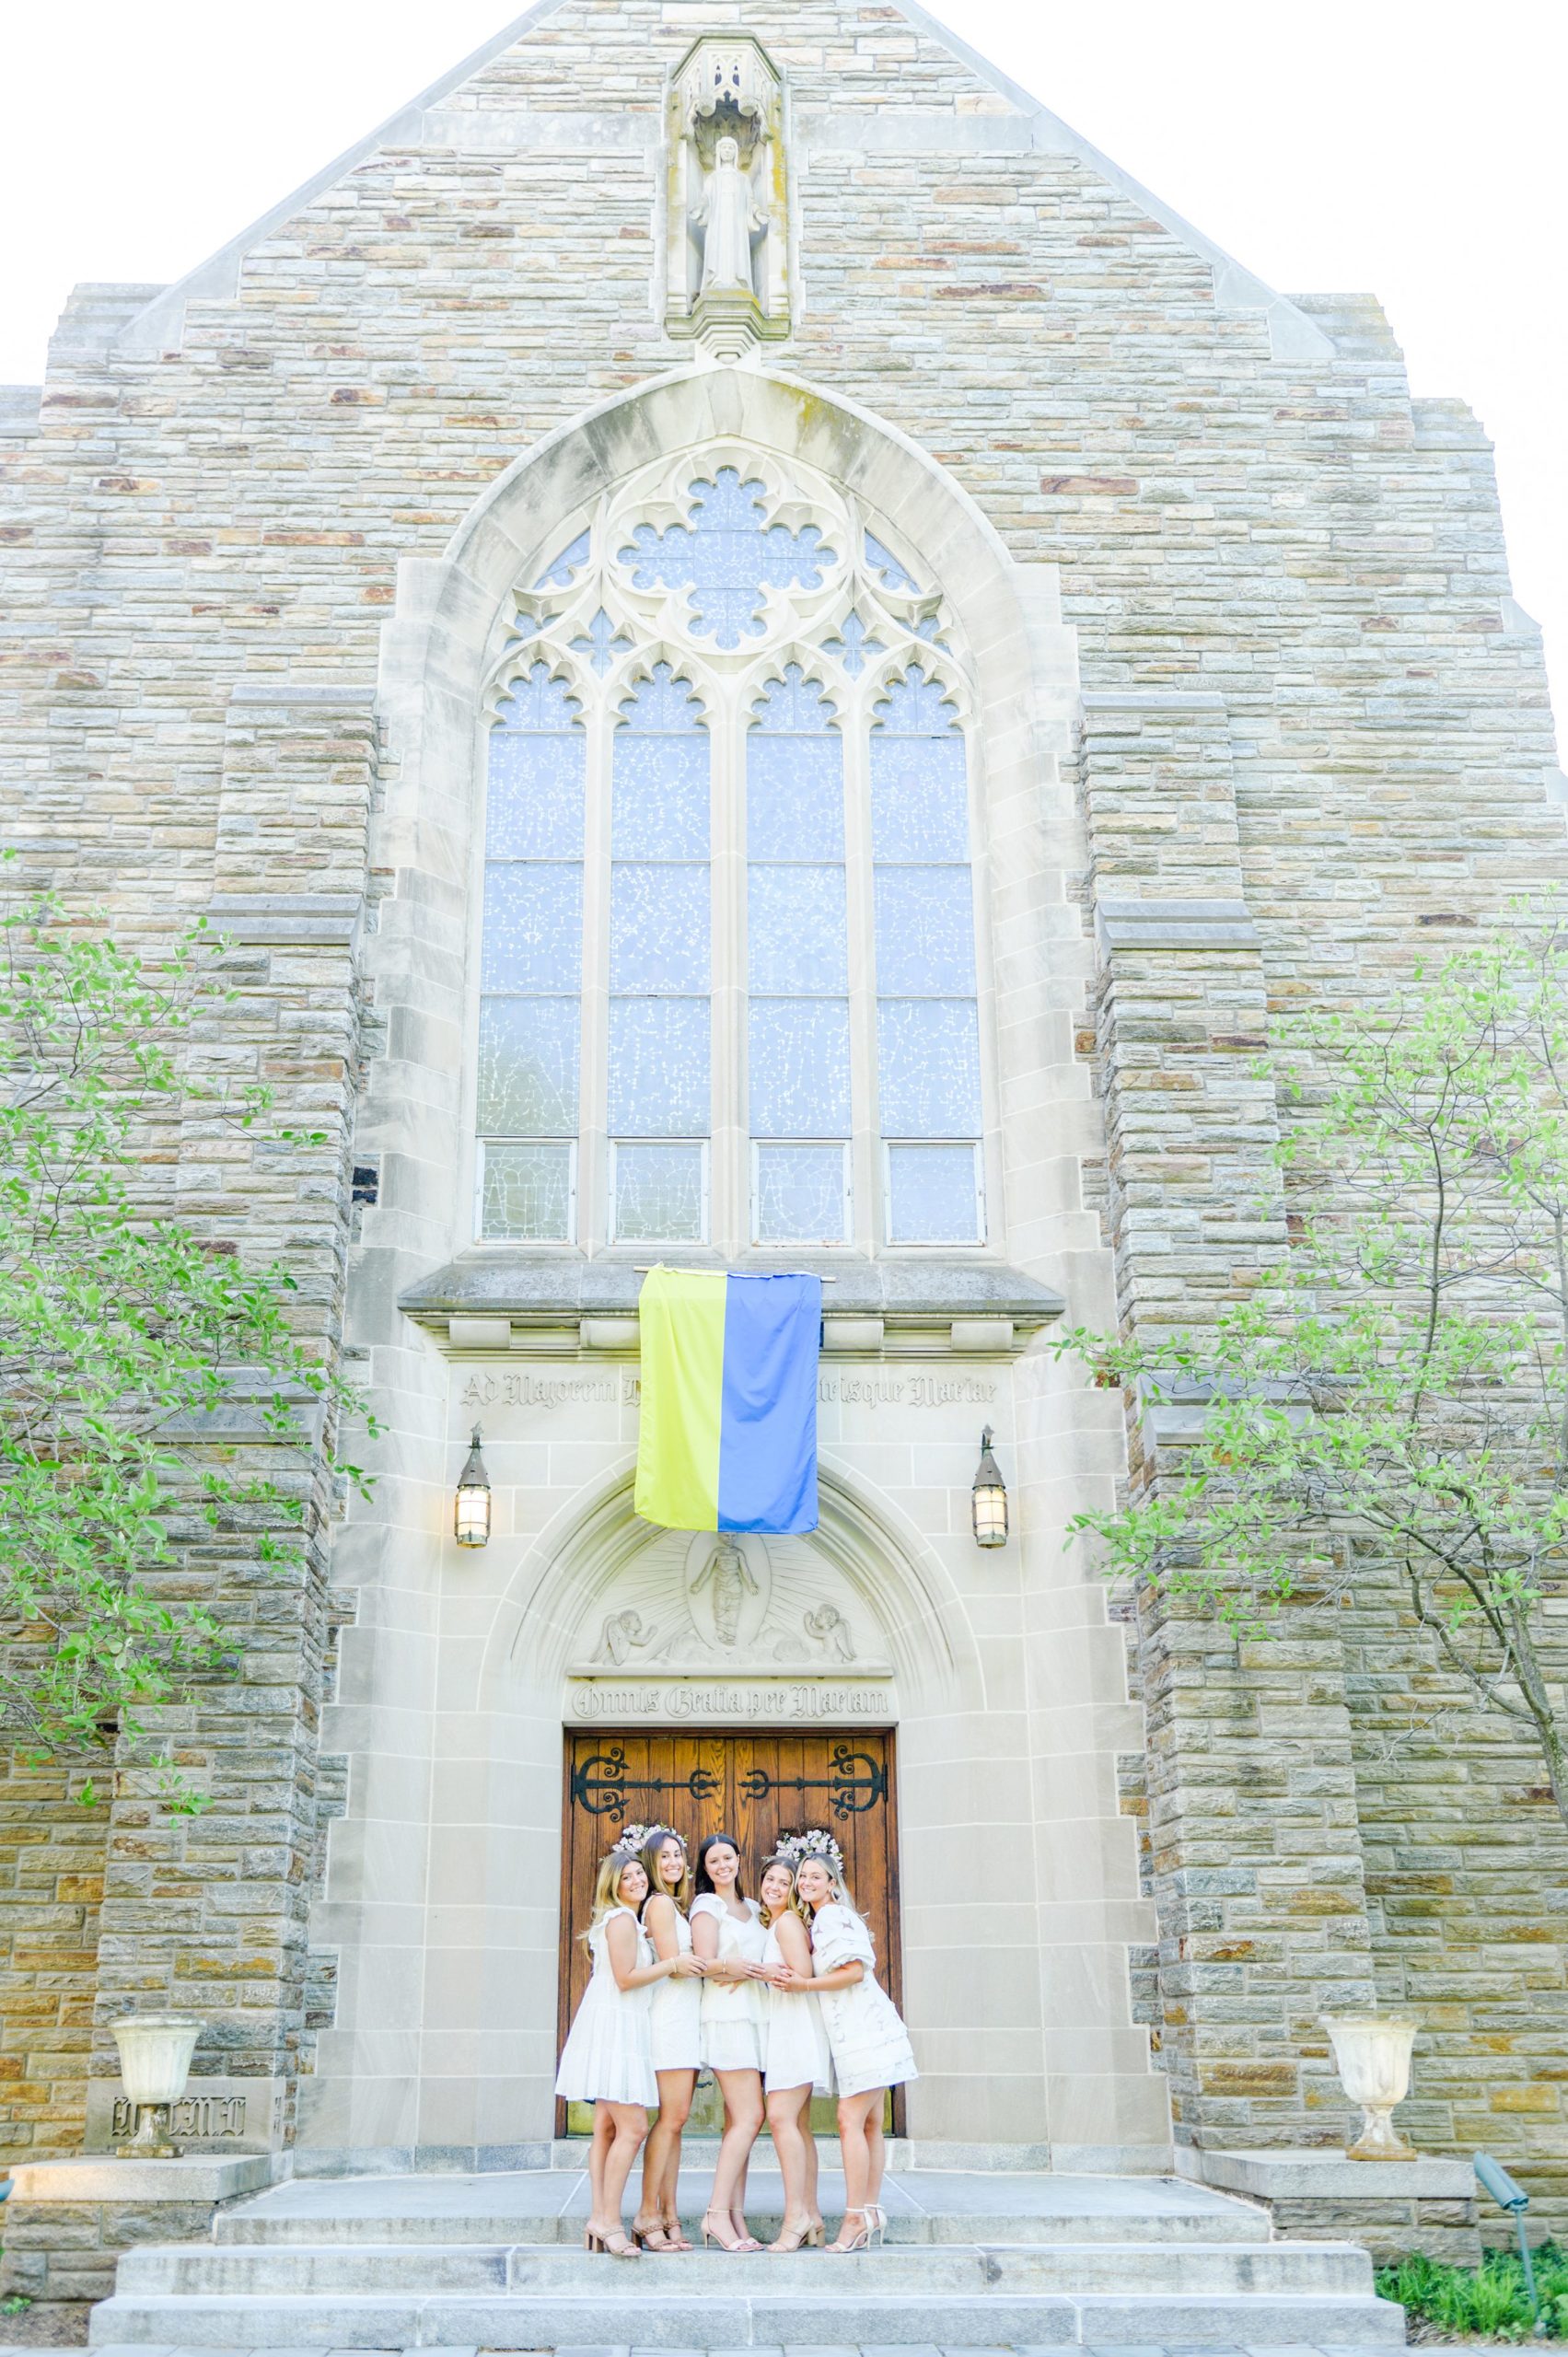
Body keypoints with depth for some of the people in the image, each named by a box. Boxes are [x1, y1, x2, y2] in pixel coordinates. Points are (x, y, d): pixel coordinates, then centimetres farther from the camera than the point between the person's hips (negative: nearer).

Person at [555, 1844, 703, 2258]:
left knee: (607, 2128, 9)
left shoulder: (628, 1920, 20)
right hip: (614, 2026, -11)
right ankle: (609, 2221, -11)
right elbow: (625, 1978, -17)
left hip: (618, 2027, 11)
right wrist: (671, 1965, -13)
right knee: (632, 2127, -13)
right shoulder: (622, 1919, -11)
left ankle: (598, 2218, 10)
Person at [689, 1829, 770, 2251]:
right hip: (727, 2015, -7)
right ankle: (718, 2213, -11)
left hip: (755, 2015, 7)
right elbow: (704, 1964, -10)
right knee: (749, 2117, -14)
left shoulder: (752, 1907, 21)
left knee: (738, 2122, 3)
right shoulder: (707, 1905, 0)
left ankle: (736, 2220, 3)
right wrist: (729, 1968, -27)